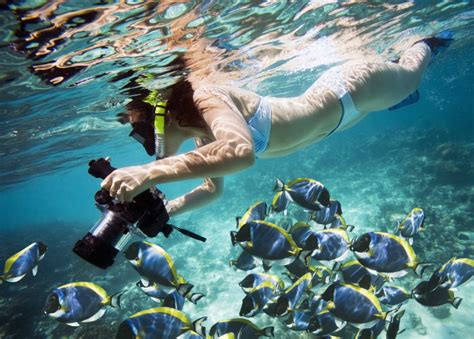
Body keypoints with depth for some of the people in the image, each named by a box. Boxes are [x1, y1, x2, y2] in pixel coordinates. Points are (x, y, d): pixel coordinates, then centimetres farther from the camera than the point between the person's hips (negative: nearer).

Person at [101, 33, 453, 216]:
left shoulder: (206, 99, -37)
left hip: (351, 87, -7)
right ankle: (419, 48, 65)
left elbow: (241, 151, -58)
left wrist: (152, 173, -60)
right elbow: (213, 188, 1)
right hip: (327, 96, 7)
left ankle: (426, 45, 55)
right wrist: (162, 211, -12)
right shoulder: (203, 133, -11)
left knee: (409, 76, 27)